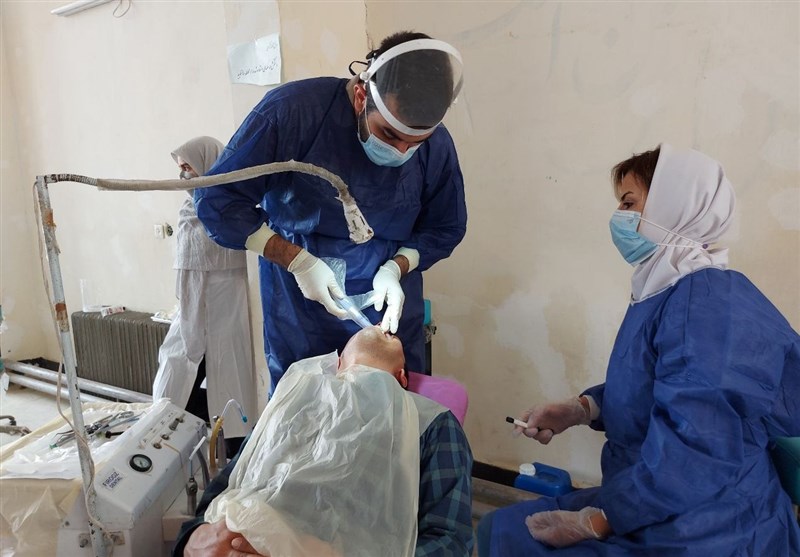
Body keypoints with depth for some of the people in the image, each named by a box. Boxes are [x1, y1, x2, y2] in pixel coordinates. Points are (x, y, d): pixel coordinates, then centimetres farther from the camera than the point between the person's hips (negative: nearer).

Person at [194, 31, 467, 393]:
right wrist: (297, 260, -21)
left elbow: (445, 229, 2)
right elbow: (217, 201, -14)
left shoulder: (436, 147, -12)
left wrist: (396, 267, -16)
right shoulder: (291, 110, -21)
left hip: (390, 316, 2)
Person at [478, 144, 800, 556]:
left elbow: (694, 457, -31)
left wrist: (593, 522, -21)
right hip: (644, 504, 8)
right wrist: (579, 410, 2)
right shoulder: (664, 293, 5)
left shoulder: (706, 301, -25)